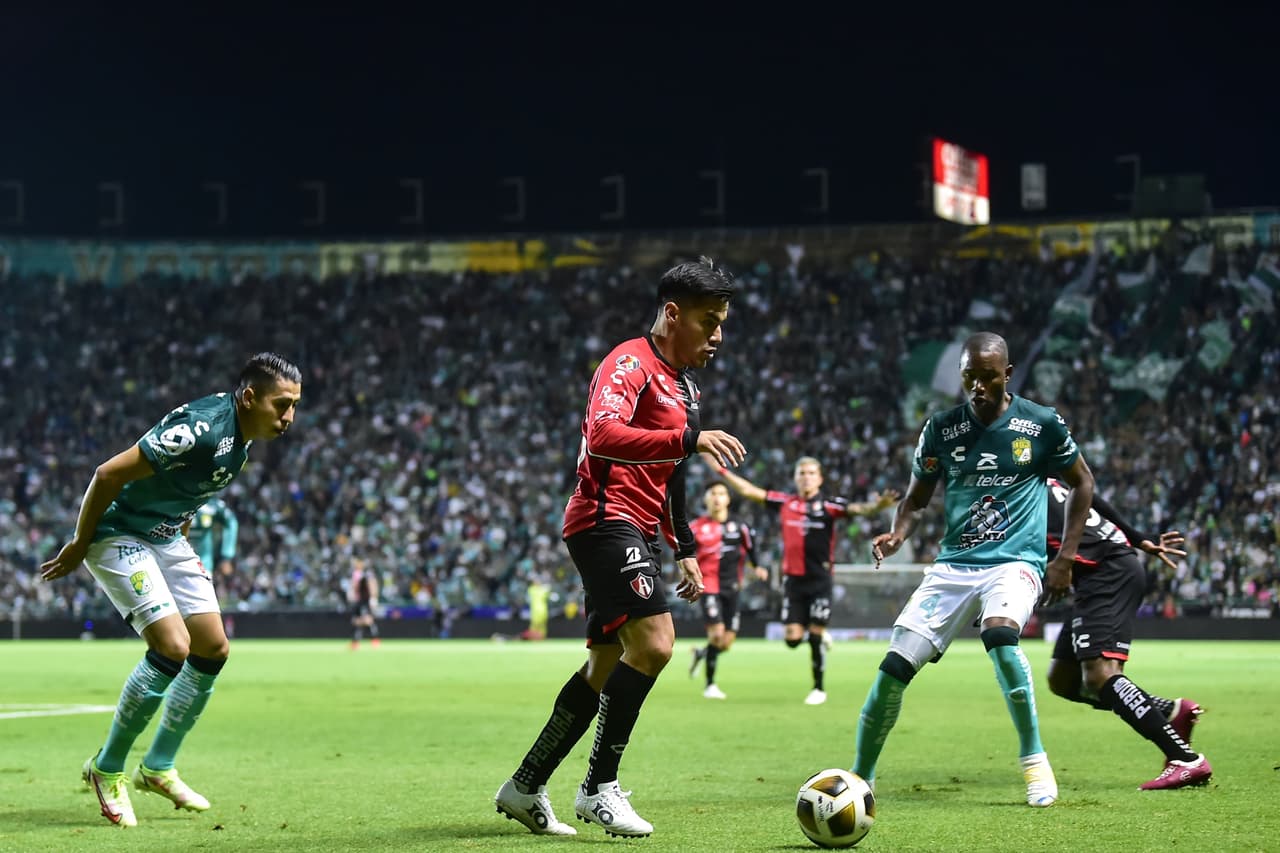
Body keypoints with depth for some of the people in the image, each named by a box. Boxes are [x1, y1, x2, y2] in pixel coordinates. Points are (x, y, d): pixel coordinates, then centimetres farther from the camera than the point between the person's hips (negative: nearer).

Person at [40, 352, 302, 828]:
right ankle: (107, 769, -3)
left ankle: (158, 768, 19)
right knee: (173, 648, -21)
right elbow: (109, 473, -26)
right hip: (117, 536, -9)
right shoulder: (200, 428, -30)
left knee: (214, 650, 5)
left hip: (166, 539, 9)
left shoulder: (244, 433, 0)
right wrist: (79, 546, -15)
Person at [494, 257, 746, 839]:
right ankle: (599, 787, -14)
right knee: (653, 644, -23)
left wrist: (685, 550, 25)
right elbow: (603, 435, -29)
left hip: (634, 530, 11)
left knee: (607, 667, 13)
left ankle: (525, 788, 22)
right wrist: (689, 437, -36)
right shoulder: (631, 363, -11)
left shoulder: (683, 386, 20)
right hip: (606, 521, -11)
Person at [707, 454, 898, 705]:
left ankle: (819, 688, 13)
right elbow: (748, 490, 12)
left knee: (815, 635, -3)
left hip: (819, 580, -3)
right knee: (792, 638, -2)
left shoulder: (828, 506, -6)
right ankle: (820, 637, 32)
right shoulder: (785, 503, 5)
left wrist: (878, 505, -42)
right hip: (793, 579, 3)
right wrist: (720, 469, 12)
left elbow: (858, 509, -20)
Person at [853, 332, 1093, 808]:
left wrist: (1065, 557, 4)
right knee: (894, 667, -9)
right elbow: (917, 498, 15)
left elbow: (1081, 483, 11)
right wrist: (898, 534, -7)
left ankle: (1034, 760, -17)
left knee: (999, 634, -35)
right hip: (953, 565, 3)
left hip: (1016, 562, -3)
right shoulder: (941, 429, 4)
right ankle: (860, 778, 11)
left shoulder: (1042, 424, -2)